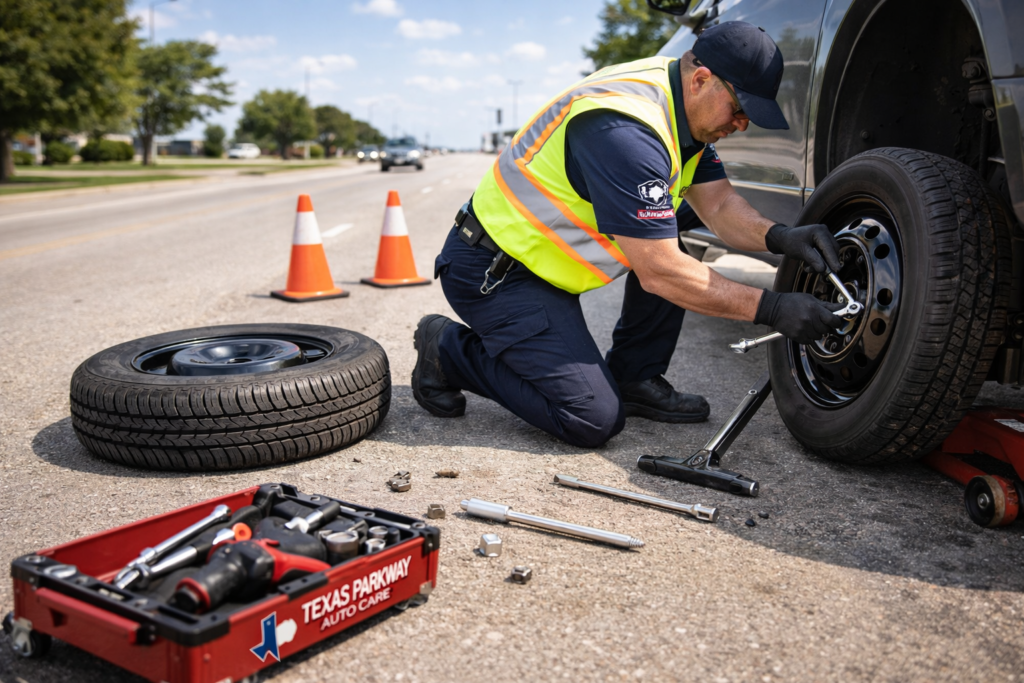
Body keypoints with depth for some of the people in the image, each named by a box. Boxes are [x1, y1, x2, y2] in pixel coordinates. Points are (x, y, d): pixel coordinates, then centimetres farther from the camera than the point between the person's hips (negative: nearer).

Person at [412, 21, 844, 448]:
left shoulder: (686, 110, 2)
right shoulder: (627, 131, -29)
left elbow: (718, 205, 6)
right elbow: (659, 273, -28)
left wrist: (779, 237, -13)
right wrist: (770, 309, -24)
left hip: (543, 246, 10)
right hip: (492, 271, -10)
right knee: (595, 420, -13)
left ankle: (633, 378, 10)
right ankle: (448, 350, 2)